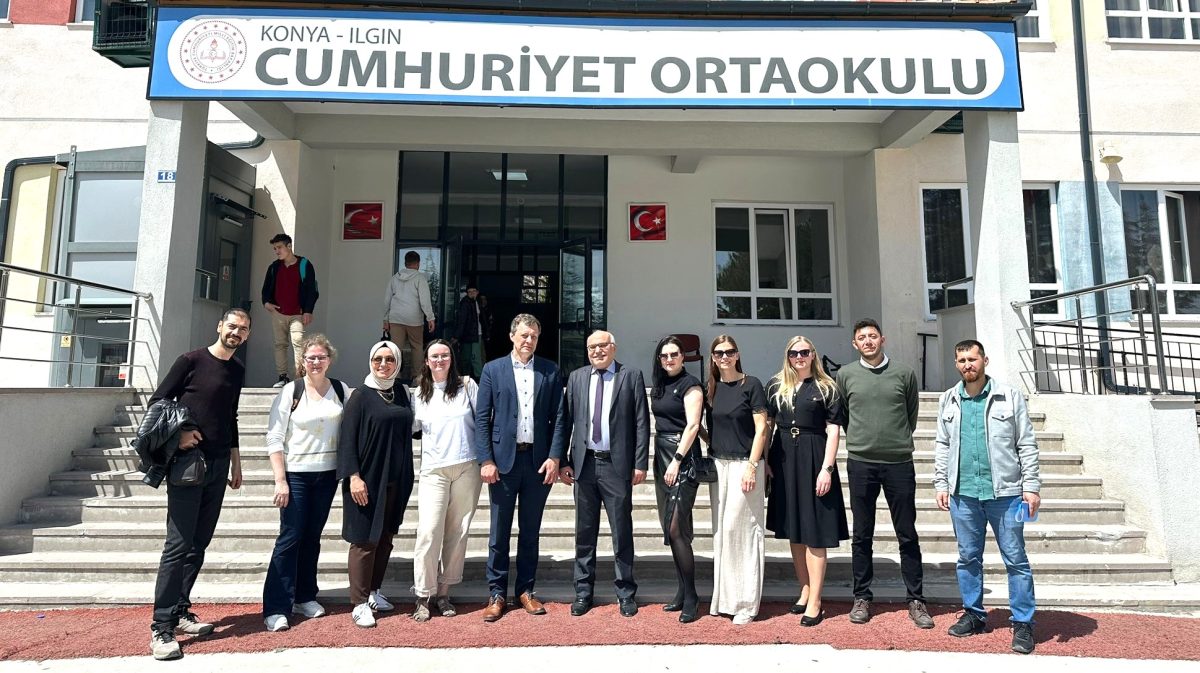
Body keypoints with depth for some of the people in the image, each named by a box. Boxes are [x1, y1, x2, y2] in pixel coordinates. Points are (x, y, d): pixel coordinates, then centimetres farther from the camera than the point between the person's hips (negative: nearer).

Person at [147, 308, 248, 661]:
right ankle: (161, 627, -3)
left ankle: (180, 612, 19)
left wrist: (236, 463, 18)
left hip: (218, 464, 6)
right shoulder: (192, 360, -5)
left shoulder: (237, 370, 13)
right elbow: (158, 401, -3)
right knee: (178, 545, -8)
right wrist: (178, 433, -18)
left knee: (199, 544, 9)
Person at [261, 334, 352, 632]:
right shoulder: (291, 392, -5)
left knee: (312, 537, 12)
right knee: (290, 538, -3)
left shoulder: (341, 390, 3)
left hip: (328, 474, 3)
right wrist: (280, 481, -11)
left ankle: (305, 597, 25)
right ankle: (275, 608, 5)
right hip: (295, 474, -3)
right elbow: (274, 439, -6)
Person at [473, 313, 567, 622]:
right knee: (499, 530, 6)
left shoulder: (550, 371, 5)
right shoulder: (493, 370, 2)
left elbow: (558, 417, 3)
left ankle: (526, 590, 24)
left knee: (531, 530, 11)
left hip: (538, 460, 1)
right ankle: (497, 593, 18)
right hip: (504, 459, -1)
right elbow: (482, 418, -1)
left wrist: (554, 457, -6)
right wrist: (486, 460, -8)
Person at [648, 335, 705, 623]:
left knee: (677, 529, -10)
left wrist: (677, 460, -19)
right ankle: (682, 592, 21)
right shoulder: (659, 385, 15)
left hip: (683, 458, -8)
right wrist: (661, 460, 7)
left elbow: (692, 425, -14)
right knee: (670, 528, 11)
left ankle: (690, 597, 2)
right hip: (662, 456, 8)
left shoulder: (690, 384, -7)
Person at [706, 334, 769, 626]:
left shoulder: (751, 384, -5)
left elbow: (761, 429, -9)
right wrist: (712, 446, 2)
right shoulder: (711, 388, 9)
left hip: (744, 464, -5)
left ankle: (746, 602, 6)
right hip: (718, 464, 5)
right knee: (721, 530, 9)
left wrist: (752, 466, -15)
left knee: (738, 528, -6)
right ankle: (724, 597, 21)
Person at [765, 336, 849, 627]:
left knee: (814, 532, -2)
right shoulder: (775, 386, 8)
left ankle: (814, 603, 4)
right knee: (793, 530, 11)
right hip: (783, 459, 4)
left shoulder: (827, 388, 0)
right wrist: (764, 460, 2)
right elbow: (767, 424, 11)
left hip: (813, 459, -4)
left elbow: (833, 430, -4)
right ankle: (805, 591, 24)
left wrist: (827, 468, -12)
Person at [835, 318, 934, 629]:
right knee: (862, 536, 8)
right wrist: (860, 439, 11)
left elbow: (912, 412, 13)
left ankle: (916, 600, 19)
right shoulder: (845, 374, 2)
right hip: (860, 463, 0)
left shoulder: (904, 373, 2)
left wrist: (899, 440, 13)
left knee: (907, 535, 7)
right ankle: (862, 598, 20)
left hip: (899, 463, 0)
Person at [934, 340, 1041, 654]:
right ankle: (973, 614, 25)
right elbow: (942, 446, 11)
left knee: (1015, 559, 4)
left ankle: (1023, 623, 14)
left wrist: (1031, 486, -5)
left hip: (1005, 492, -3)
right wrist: (941, 484, 6)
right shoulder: (948, 400, 8)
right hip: (962, 493, 3)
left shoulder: (1009, 395, 0)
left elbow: (1027, 445, -1)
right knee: (968, 557, 12)